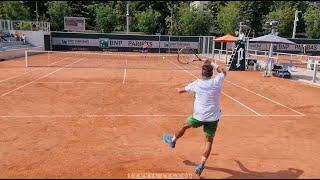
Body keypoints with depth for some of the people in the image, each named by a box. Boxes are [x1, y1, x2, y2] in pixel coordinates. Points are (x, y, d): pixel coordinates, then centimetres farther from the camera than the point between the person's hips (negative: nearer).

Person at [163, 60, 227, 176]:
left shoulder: (196, 84, -7)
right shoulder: (217, 82, -9)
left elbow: (182, 90, 11)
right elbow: (224, 72, 15)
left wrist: (179, 89, 34)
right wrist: (213, 65, 15)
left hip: (199, 116, 0)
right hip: (213, 117, 1)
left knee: (185, 125, 26)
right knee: (209, 141, 10)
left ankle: (172, 141, 48)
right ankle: (201, 165, 6)